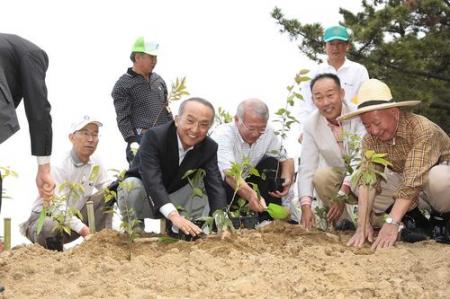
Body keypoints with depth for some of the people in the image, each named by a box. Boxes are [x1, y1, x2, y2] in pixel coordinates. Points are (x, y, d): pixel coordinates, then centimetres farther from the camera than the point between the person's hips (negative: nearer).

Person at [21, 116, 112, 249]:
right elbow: (58, 207, -29)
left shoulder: (96, 164, -2)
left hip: (74, 215, 6)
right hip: (45, 217, -6)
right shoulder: (59, 167, -23)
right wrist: (82, 229, -37)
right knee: (51, 226, -40)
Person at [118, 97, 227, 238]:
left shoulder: (209, 148, -12)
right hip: (142, 197, -4)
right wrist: (174, 215, -55)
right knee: (131, 183, -35)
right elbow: (152, 179, -40)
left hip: (172, 199, 5)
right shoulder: (153, 137, -27)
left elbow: (215, 185, -23)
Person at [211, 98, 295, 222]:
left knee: (271, 163, -14)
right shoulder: (223, 134, -28)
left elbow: (286, 159, 1)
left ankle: (270, 219, -11)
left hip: (246, 184, 6)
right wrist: (250, 195, -60)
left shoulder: (267, 132, -10)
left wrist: (287, 179, -23)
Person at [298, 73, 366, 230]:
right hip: (338, 173, 3)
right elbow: (306, 168, -15)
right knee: (321, 176, -27)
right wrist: (305, 207, -27)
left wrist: (343, 193, -37)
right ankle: (344, 221, -10)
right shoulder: (311, 124, -10)